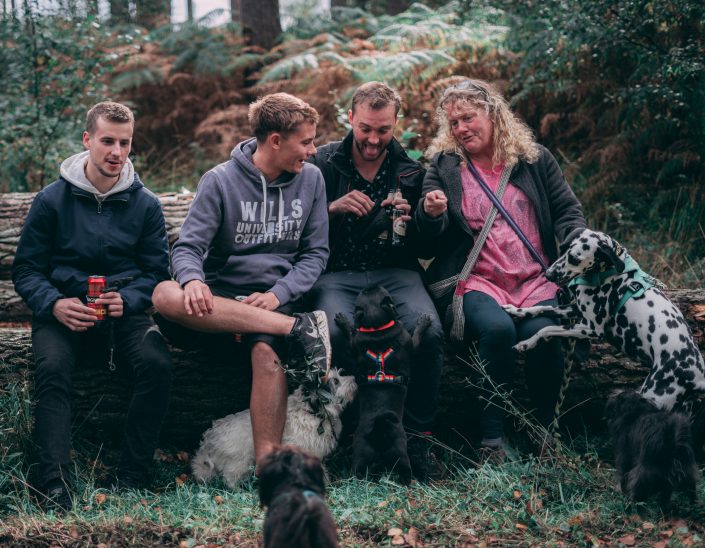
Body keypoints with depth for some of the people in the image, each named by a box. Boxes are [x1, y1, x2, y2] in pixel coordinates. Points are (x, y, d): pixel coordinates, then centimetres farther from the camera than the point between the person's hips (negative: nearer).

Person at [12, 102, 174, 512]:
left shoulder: (145, 204, 7)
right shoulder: (52, 200, 4)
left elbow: (158, 271, 7)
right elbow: (26, 269, 4)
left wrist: (127, 301, -14)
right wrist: (54, 305, -16)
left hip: (125, 313, 1)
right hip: (64, 313, -1)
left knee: (157, 363, -30)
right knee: (52, 369, -33)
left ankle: (132, 480, -24)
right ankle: (56, 487, -39)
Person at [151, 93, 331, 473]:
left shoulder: (310, 179, 7)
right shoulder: (220, 181, -2)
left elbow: (316, 253, 8)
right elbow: (187, 248, -6)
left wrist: (278, 294, -10)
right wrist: (193, 280, -31)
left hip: (278, 296, 0)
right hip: (222, 295, 0)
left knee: (266, 351, -36)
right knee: (165, 295, -34)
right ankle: (297, 328, -33)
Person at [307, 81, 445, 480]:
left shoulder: (411, 172, 11)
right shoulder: (324, 164, 7)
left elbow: (427, 249, 14)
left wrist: (409, 222, -8)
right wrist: (332, 208, -13)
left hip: (394, 272, 2)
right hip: (337, 274, -1)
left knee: (429, 331, -31)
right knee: (338, 333, -37)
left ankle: (418, 438, -16)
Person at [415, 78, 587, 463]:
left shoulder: (534, 159, 13)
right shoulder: (444, 165, 10)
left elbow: (567, 211, 12)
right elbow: (432, 235, 4)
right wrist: (431, 213, -19)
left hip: (537, 279, 1)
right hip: (476, 281, -1)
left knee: (541, 332, -31)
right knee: (497, 329, -34)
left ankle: (544, 432, -13)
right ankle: (491, 439, -24)